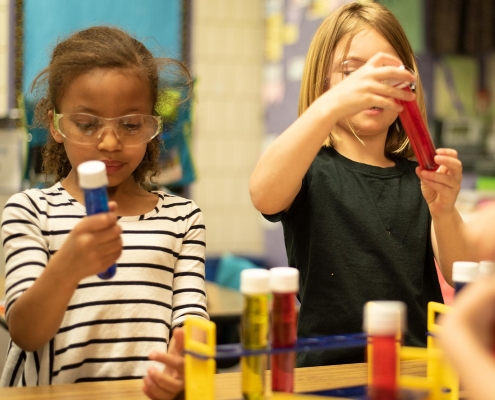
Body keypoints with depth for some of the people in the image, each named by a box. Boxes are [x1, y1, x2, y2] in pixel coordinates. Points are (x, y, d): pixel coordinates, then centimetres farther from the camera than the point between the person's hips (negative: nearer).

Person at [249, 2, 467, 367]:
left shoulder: (419, 179, 10)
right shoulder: (312, 170, 0)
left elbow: (461, 275, 0)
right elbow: (264, 195, -23)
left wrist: (444, 212, -21)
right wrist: (332, 105, -35)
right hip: (326, 370, -3)